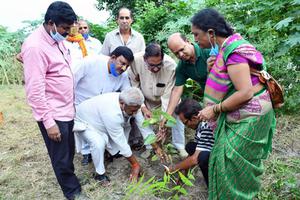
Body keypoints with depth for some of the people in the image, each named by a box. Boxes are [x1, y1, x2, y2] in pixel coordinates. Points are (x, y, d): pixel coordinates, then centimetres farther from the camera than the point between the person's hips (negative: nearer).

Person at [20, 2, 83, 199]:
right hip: (53, 115, -8)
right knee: (61, 158, 10)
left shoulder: (58, 40, 8)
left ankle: (69, 178, 42)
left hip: (67, 110, 8)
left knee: (69, 153, 21)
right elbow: (35, 91, -22)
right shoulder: (35, 46, -20)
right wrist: (49, 122, -20)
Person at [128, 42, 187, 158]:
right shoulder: (135, 61, -35)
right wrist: (143, 108, -25)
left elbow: (168, 96, -34)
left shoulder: (171, 66, -39)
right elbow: (134, 86, -20)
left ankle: (180, 147, 14)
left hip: (165, 96, -1)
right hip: (147, 99, 1)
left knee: (177, 115, -7)